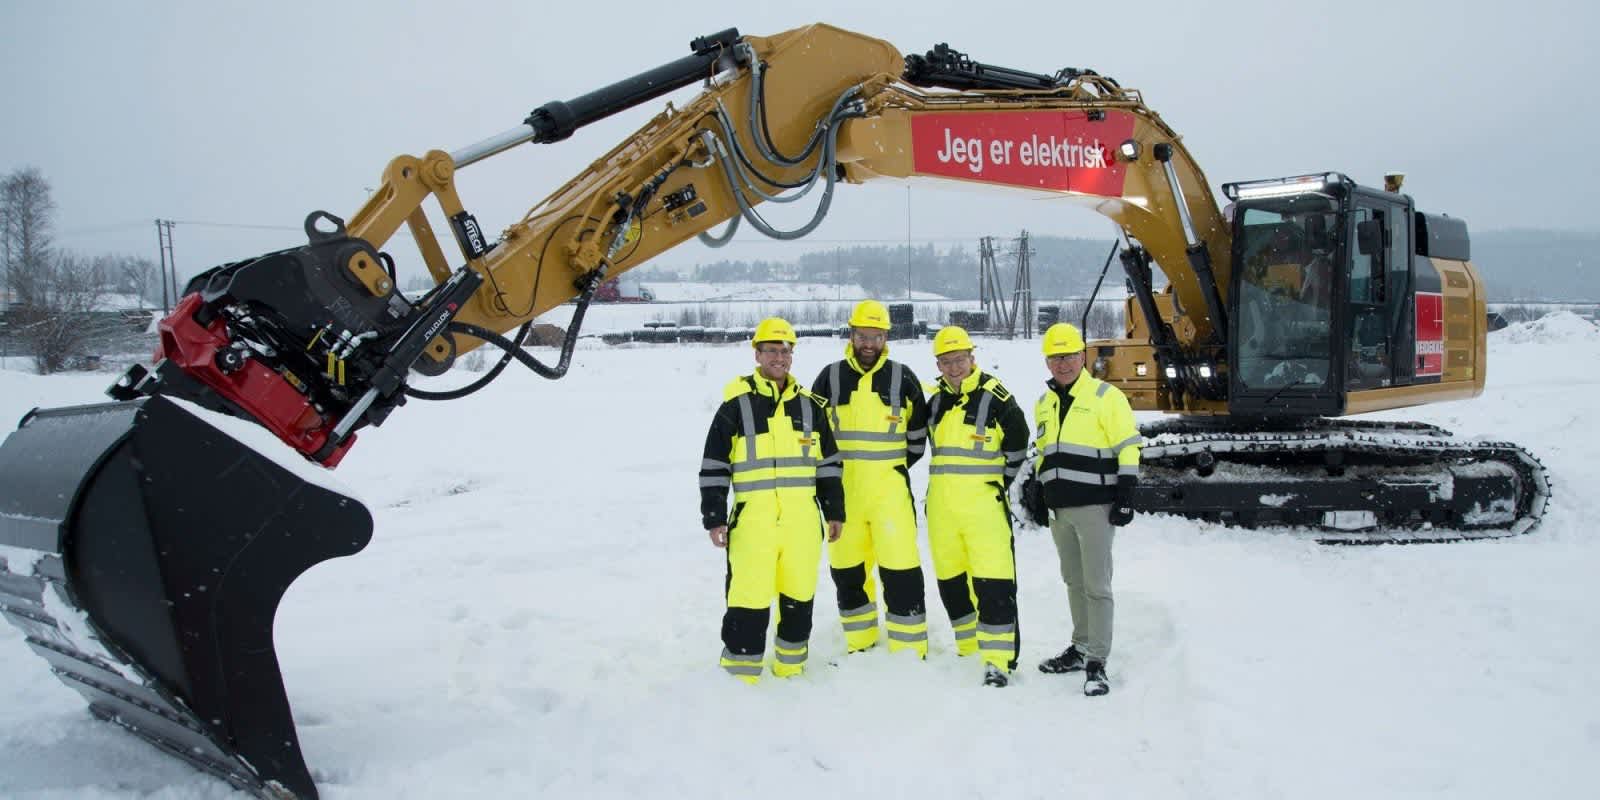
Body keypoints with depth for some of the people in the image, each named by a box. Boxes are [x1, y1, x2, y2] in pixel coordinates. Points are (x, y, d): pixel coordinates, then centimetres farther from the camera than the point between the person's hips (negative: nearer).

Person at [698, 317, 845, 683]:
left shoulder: (810, 405, 11)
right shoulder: (736, 404, 0)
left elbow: (828, 464, 16)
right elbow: (714, 467, 0)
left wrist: (834, 512, 12)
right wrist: (714, 518, -5)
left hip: (803, 520, 4)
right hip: (753, 519, -4)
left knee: (799, 596, 11)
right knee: (750, 599, -8)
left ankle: (790, 668, 26)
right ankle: (739, 675, 4)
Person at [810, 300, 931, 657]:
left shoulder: (902, 377, 2)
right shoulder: (830, 377, 3)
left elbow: (919, 430, 13)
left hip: (889, 489, -2)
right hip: (842, 490, 2)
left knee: (901, 569, -7)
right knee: (847, 570, 10)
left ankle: (910, 651, 2)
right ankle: (859, 645, 25)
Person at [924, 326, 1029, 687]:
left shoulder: (995, 397, -8)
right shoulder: (935, 401, 10)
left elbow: (1017, 445, -1)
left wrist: (1003, 482, -1)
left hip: (983, 505, -6)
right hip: (941, 508, 6)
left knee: (994, 582, -10)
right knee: (951, 580, 13)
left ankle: (998, 660, -7)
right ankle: (969, 648, 28)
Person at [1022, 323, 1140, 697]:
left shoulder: (1106, 396, -5)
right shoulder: (1044, 403, 16)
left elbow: (1127, 448, -7)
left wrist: (1125, 497, -11)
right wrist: (1035, 491, 20)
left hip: (1095, 507, -7)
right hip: (1059, 510, 7)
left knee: (1096, 585, -7)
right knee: (1074, 582, 15)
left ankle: (1097, 662, -5)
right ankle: (1081, 647, 25)